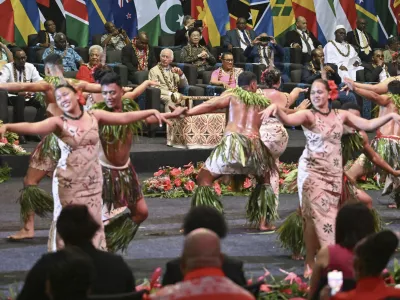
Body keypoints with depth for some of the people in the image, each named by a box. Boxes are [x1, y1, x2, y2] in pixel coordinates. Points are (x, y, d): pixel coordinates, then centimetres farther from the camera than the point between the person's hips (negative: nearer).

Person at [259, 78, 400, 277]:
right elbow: (287, 120, -28)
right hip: (312, 171, -4)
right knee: (315, 216, -6)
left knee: (329, 216, 8)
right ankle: (310, 264, -1)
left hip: (334, 173, 4)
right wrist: (275, 108, -49)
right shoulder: (308, 115, -9)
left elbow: (368, 125, 6)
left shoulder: (341, 115, 6)